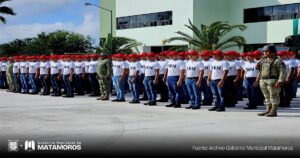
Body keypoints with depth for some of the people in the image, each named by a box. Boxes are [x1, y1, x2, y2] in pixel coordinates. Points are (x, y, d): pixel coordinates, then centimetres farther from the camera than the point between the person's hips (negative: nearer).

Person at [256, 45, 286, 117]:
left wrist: (279, 82, -19)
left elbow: (282, 72, -11)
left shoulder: (278, 61, -5)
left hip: (273, 81, -7)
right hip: (263, 81, 7)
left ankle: (274, 111, 0)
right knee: (267, 97, 11)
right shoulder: (263, 61, 15)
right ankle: (268, 110, 17)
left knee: (274, 97, -3)